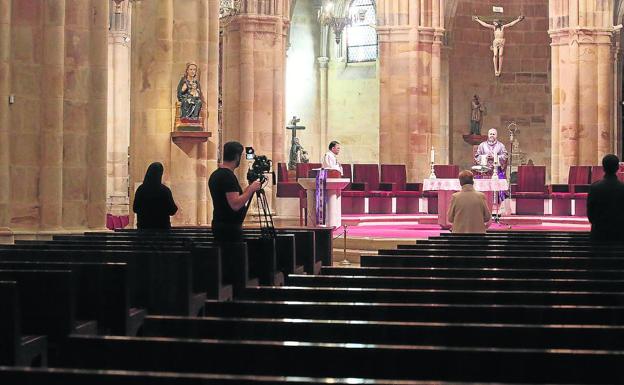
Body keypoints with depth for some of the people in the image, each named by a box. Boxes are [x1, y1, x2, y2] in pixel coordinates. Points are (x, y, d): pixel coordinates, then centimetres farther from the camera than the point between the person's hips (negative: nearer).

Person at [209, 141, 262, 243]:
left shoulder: (215, 175, 13)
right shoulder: (228, 176, -17)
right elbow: (235, 205, -25)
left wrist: (248, 189, 21)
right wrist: (251, 189, -14)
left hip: (219, 226, 10)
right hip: (229, 227, -10)